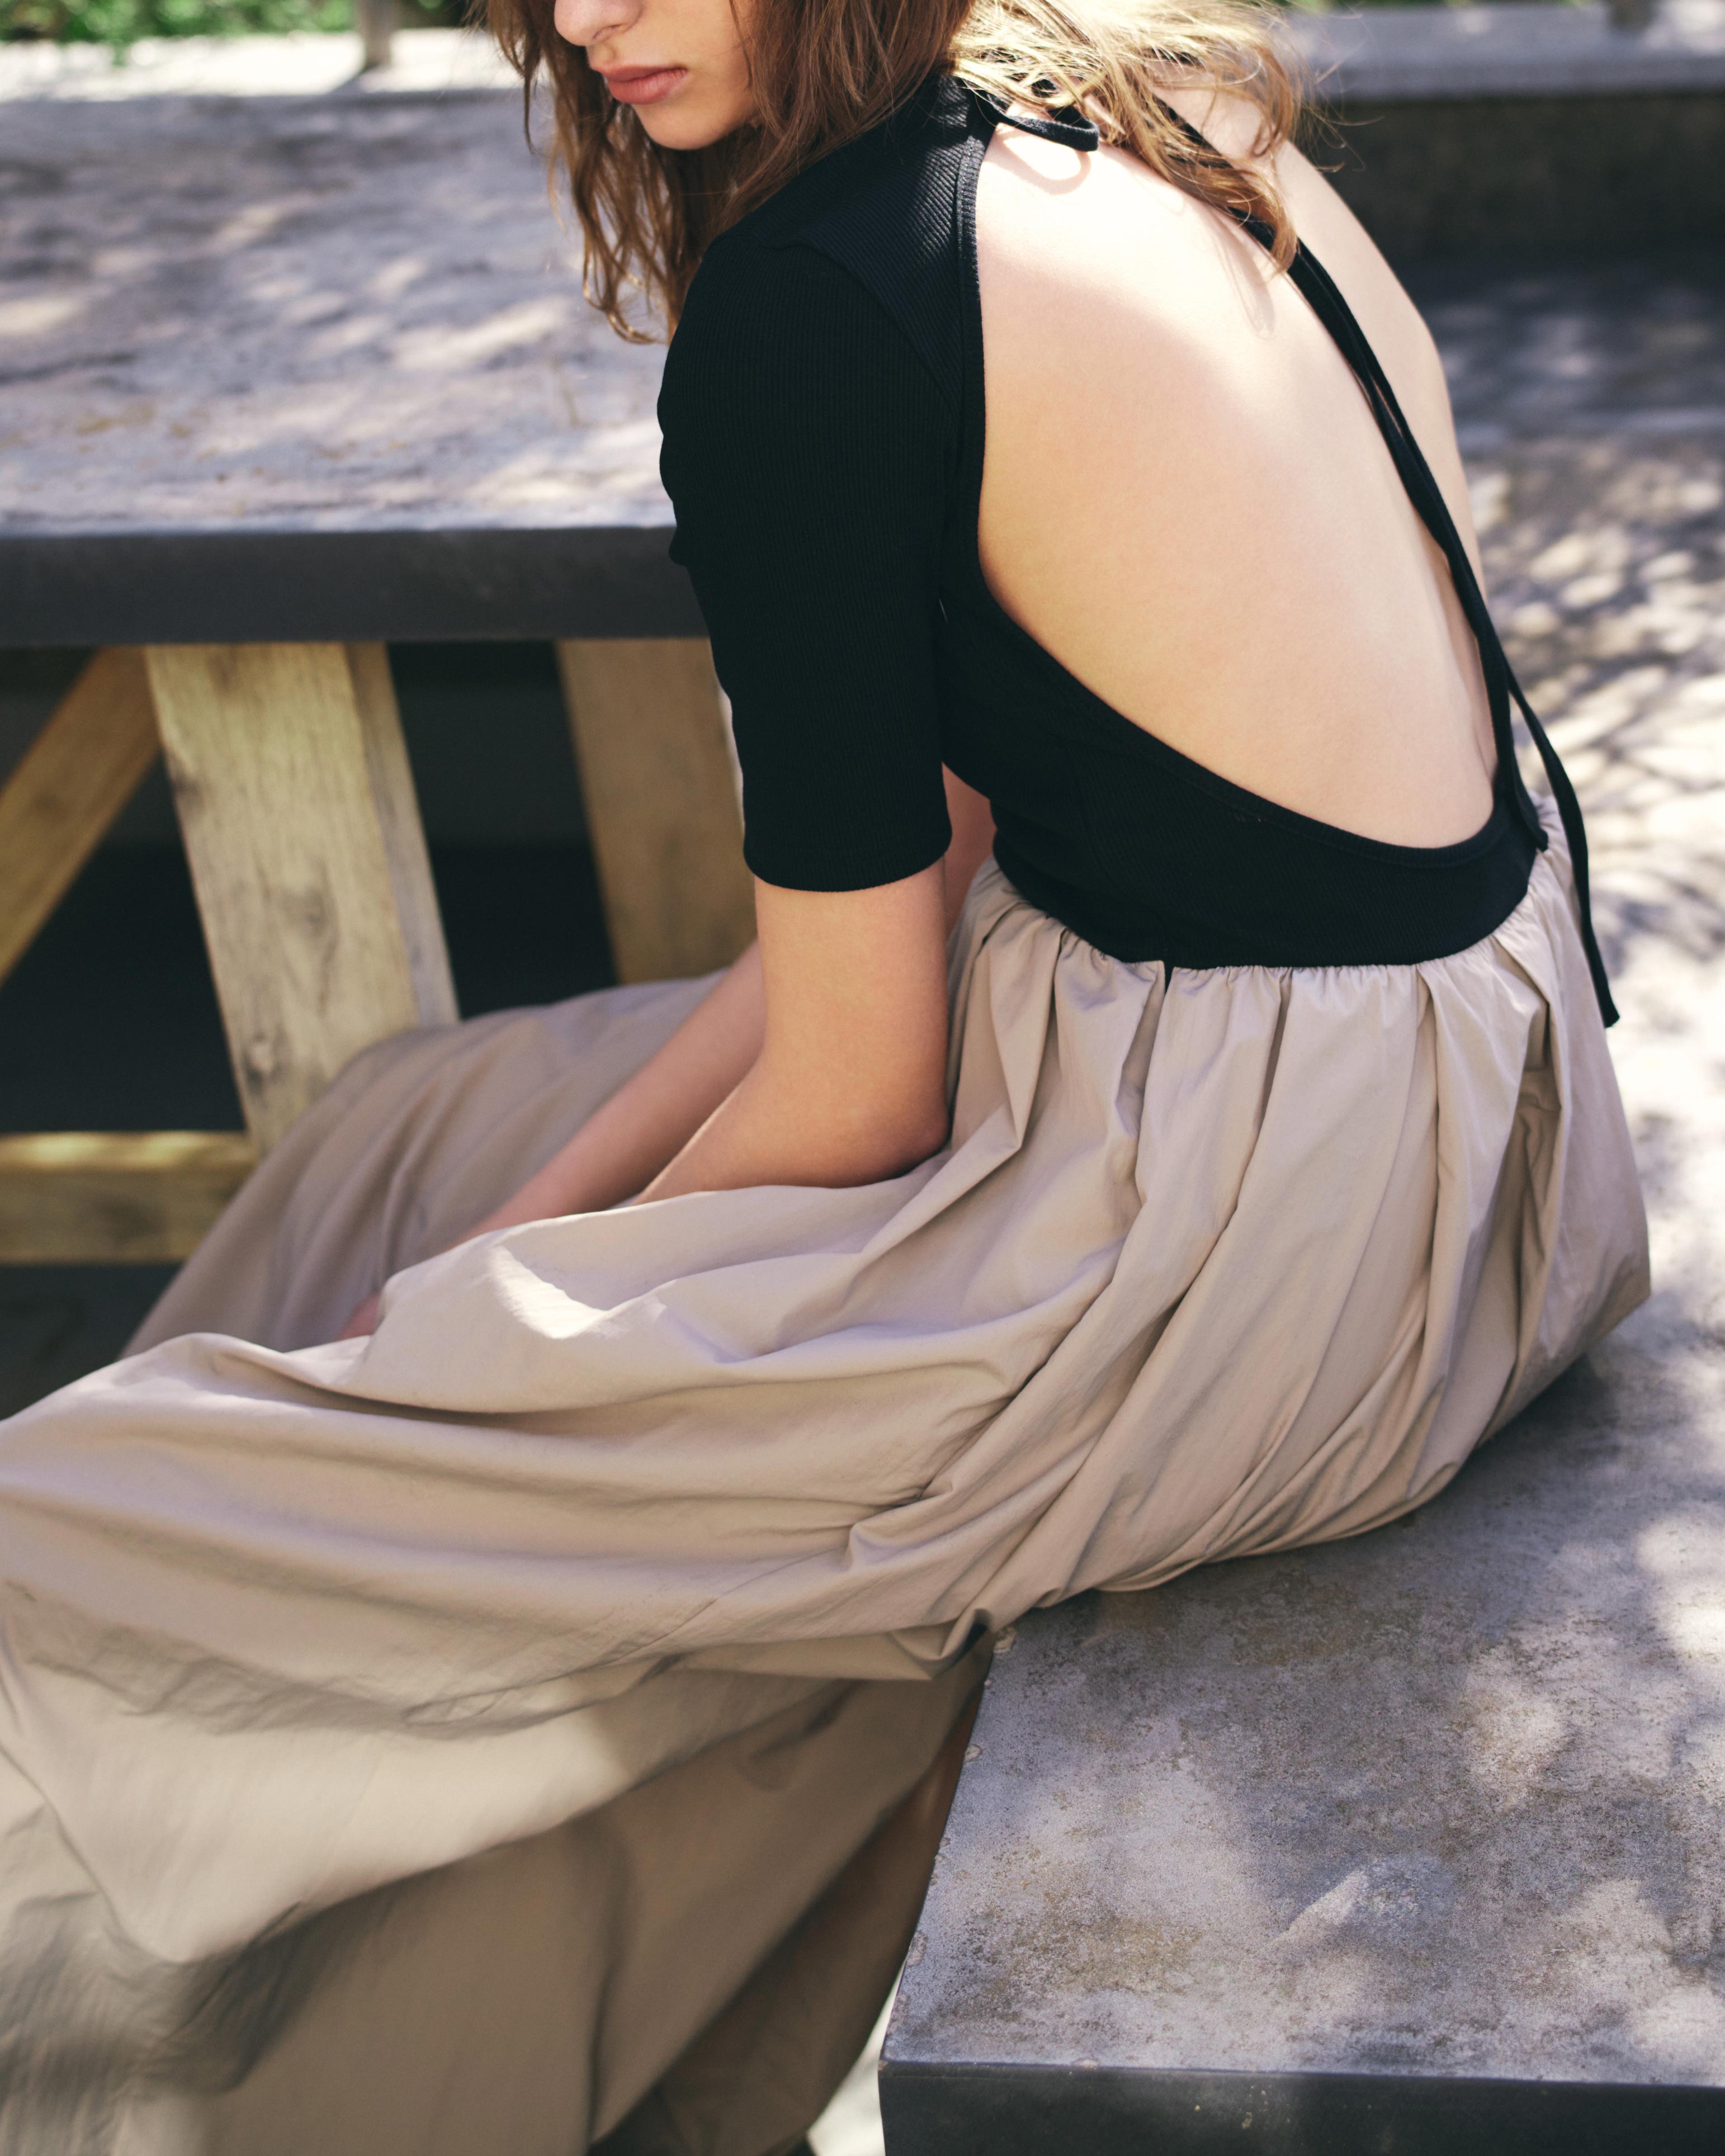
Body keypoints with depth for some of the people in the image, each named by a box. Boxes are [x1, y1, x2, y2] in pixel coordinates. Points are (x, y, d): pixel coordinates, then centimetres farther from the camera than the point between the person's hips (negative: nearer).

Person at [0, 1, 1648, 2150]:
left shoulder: (802, 319, -19)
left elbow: (855, 1100, -14)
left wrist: (531, 1330, 6)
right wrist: (527, 1238, 10)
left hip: (1241, 1244, -10)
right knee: (439, 1128, 26)